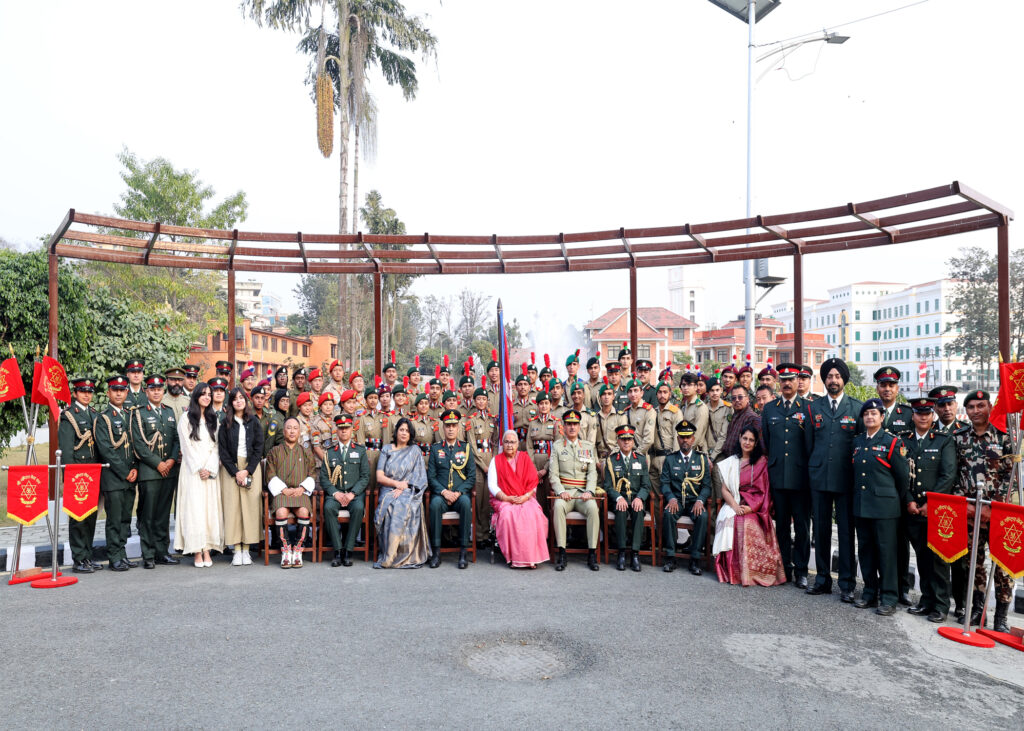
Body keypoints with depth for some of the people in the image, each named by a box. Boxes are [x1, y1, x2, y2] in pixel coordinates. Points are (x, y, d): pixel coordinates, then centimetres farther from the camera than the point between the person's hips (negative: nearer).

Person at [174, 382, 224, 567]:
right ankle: (197, 552, -5)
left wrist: (209, 468, -5)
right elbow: (186, 446, -3)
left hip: (211, 471, 3)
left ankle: (207, 550, 1)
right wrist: (199, 468, -10)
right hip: (192, 470, -3)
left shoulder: (214, 420, 14)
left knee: (211, 508, -1)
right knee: (194, 508, -7)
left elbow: (216, 447, 8)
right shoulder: (186, 419, 4)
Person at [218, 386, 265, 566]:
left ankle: (246, 550, 1)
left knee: (250, 505, -4)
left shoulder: (254, 422, 6)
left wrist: (247, 470, -8)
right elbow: (223, 450, 1)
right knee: (232, 506, -4)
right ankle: (237, 550, 1)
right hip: (230, 469, 0)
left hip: (251, 467, 0)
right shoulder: (226, 424, 6)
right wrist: (235, 472, -9)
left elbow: (258, 449, 2)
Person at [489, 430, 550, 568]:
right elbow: (491, 485, 2)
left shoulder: (525, 458, 12)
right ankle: (514, 557, -25)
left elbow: (533, 482, 5)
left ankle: (531, 556, -25)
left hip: (525, 499, 1)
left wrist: (525, 497, -13)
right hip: (503, 499, -1)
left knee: (533, 514, -30)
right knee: (508, 514, -33)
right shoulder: (496, 461, 11)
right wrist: (505, 498, -14)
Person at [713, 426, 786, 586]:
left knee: (749, 524, -33)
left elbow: (765, 491, 1)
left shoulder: (762, 462, 8)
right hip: (734, 505, 2)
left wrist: (750, 507, -13)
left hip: (755, 508, -2)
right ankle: (732, 571, -19)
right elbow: (724, 490, 7)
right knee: (730, 520, -30)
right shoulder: (731, 462, 14)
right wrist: (735, 506, -11)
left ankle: (751, 572, -21)